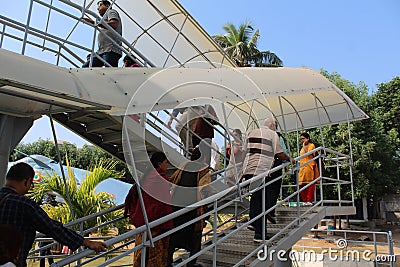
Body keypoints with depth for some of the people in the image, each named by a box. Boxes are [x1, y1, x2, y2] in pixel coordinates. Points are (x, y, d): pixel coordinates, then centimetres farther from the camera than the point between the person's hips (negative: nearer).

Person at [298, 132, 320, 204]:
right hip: (302, 168, 7)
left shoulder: (311, 145, 3)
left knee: (310, 184, -7)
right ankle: (305, 200, 3)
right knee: (302, 185, 0)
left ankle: (309, 201, -8)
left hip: (309, 167, -7)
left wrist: (304, 146, -6)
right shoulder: (303, 147, 26)